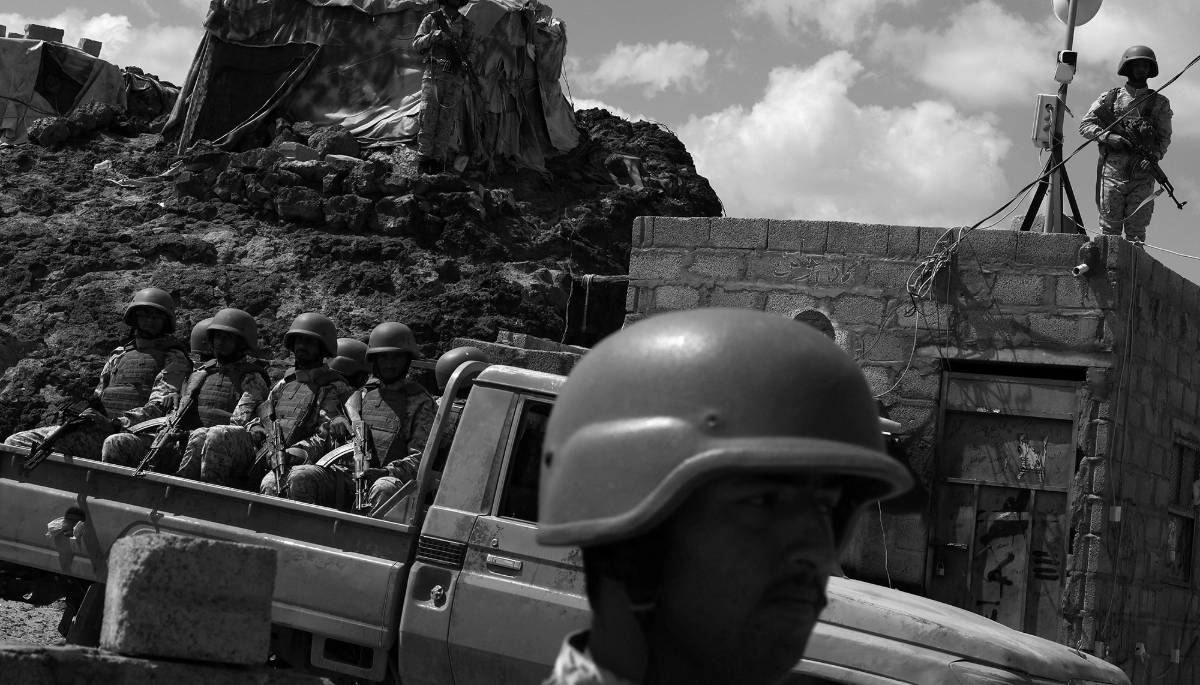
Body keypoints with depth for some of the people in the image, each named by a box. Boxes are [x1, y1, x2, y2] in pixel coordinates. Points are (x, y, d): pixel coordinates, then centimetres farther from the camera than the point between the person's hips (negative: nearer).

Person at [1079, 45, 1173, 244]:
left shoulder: (1159, 103, 12)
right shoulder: (1109, 98, 10)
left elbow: (1165, 136, 9)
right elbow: (1085, 125, 9)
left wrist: (1154, 156, -11)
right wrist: (1109, 136, -8)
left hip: (1142, 171, 0)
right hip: (1112, 168, 0)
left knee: (1136, 229, -4)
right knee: (1110, 225, -3)